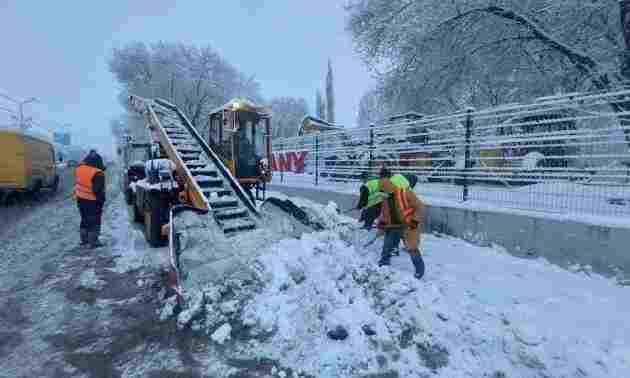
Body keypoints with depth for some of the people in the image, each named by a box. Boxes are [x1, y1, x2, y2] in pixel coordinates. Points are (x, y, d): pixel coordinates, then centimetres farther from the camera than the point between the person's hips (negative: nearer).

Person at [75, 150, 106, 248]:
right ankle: (93, 241, 7)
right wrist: (101, 201, -12)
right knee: (94, 221, 3)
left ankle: (84, 239, 30)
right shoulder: (98, 174, -22)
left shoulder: (79, 168, 1)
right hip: (92, 201, -7)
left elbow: (77, 184, 14)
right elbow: (99, 190, -20)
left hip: (80, 199, 7)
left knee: (84, 219, 20)